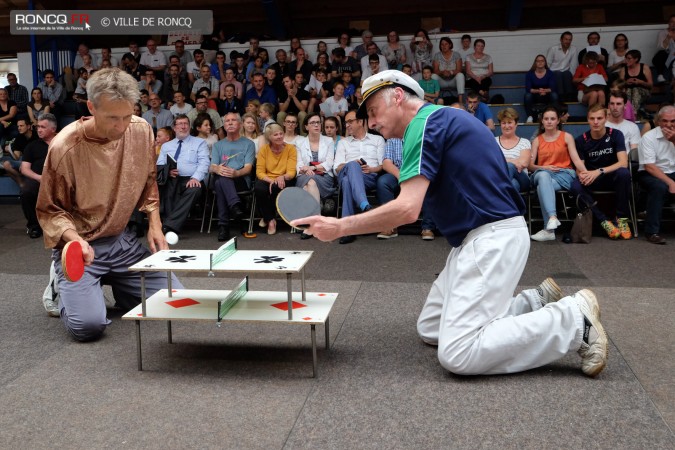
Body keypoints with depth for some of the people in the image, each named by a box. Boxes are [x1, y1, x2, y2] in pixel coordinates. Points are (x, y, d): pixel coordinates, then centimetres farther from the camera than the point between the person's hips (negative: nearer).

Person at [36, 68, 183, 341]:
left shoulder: (141, 130, -7)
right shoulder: (64, 147, -21)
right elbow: (49, 209, -10)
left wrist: (155, 225, 2)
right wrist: (74, 239, -28)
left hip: (121, 240, 5)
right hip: (78, 246, -5)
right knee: (89, 325, -22)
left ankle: (115, 284, 23)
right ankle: (65, 287, 13)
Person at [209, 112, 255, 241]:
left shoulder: (248, 144, 16)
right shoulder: (218, 145, 25)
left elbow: (248, 168, 1)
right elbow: (211, 168, 11)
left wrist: (236, 173, -23)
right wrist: (217, 169, -18)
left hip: (241, 181, -2)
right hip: (221, 180, 3)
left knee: (220, 182, -37)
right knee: (221, 178, -37)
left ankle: (223, 225, -44)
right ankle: (235, 205, -49)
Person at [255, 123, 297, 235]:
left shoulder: (291, 149, -2)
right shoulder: (264, 149, 0)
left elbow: (291, 172, -8)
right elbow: (260, 172, -5)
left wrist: (282, 177, -31)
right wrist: (271, 180, -25)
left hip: (283, 181, -1)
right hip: (267, 179, 1)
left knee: (276, 187, -35)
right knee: (259, 189, -33)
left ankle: (267, 217, -9)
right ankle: (270, 219, -11)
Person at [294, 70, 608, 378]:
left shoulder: (426, 123, -12)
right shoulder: (443, 118, 18)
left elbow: (406, 209, -23)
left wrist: (339, 227, -15)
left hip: (492, 237, -10)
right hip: (475, 238, 10)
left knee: (458, 356, -17)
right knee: (429, 329, 13)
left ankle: (574, 319, -6)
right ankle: (538, 302, 13)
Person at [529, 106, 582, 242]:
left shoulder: (567, 137, 14)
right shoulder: (537, 140, 18)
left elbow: (576, 159, 0)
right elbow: (530, 165, 9)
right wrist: (544, 168, -12)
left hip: (564, 174, -1)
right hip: (542, 173, 1)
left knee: (542, 187, -35)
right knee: (543, 175, -39)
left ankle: (548, 230, -39)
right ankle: (552, 217, -55)